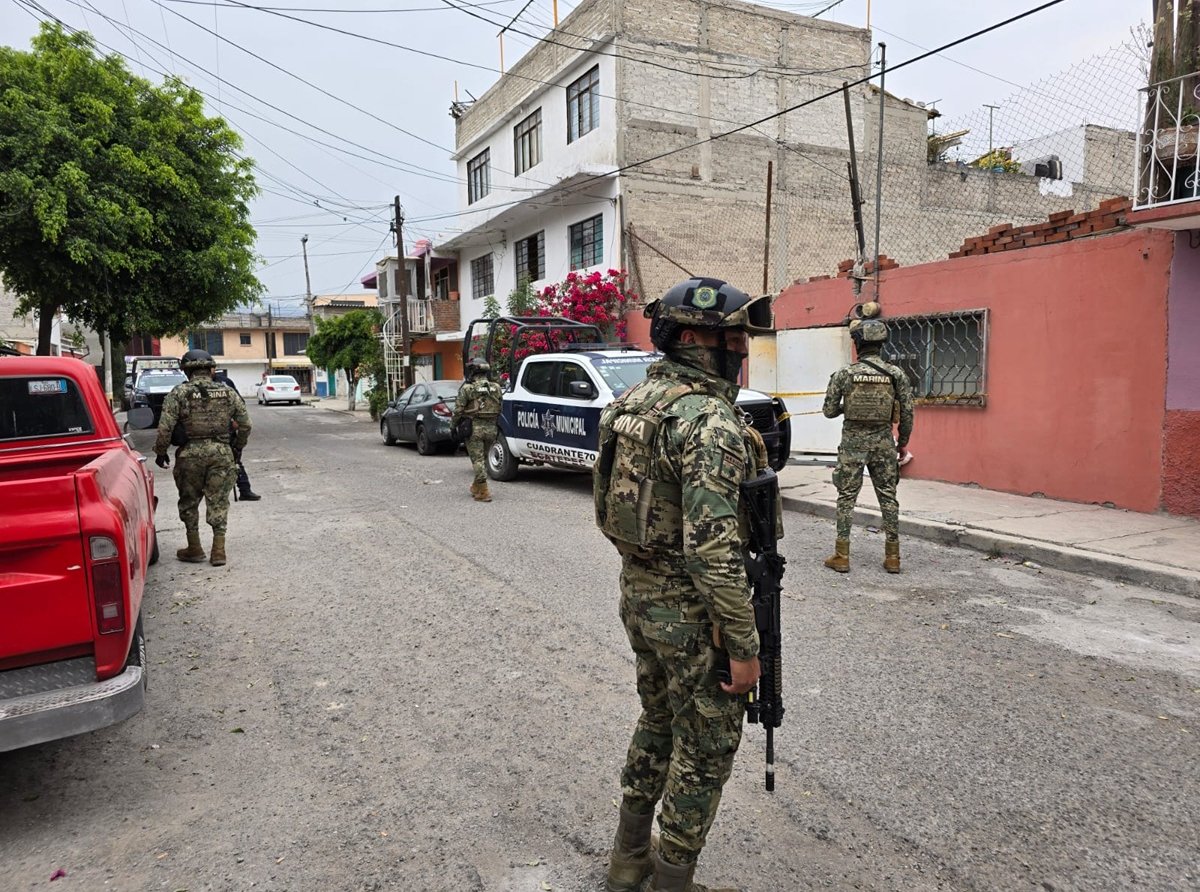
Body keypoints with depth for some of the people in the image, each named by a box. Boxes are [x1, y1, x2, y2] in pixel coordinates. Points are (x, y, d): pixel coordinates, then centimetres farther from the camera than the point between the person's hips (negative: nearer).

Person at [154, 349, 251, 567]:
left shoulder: (179, 393, -5)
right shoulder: (227, 393, 4)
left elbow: (165, 427, -9)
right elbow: (245, 424, 7)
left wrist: (160, 452, 3)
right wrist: (238, 447, 21)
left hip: (191, 453, -2)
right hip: (221, 452, 2)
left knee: (189, 502, 14)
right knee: (218, 502, 7)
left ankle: (194, 549, 20)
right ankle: (218, 550, 6)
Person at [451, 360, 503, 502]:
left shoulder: (467, 388, -8)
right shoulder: (496, 388, 7)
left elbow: (458, 410, -8)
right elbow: (499, 410, 8)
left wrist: (453, 425, 6)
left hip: (474, 428, -5)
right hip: (491, 428, 5)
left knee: (478, 460, -2)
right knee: (482, 459, 18)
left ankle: (483, 492, -6)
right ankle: (476, 487, 32)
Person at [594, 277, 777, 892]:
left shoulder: (632, 402, 5)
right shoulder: (711, 421, -23)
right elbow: (714, 549, -28)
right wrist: (744, 646, -21)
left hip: (637, 593, 9)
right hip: (692, 611, -9)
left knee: (658, 722, 26)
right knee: (705, 749, 10)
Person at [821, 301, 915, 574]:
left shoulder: (843, 375, -9)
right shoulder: (897, 374, -3)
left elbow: (829, 411, -3)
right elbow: (907, 413, 0)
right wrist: (903, 443, 13)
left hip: (853, 442, -2)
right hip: (884, 442, 2)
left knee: (846, 498, 6)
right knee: (888, 497, 11)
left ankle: (841, 556, 8)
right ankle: (892, 557, 16)